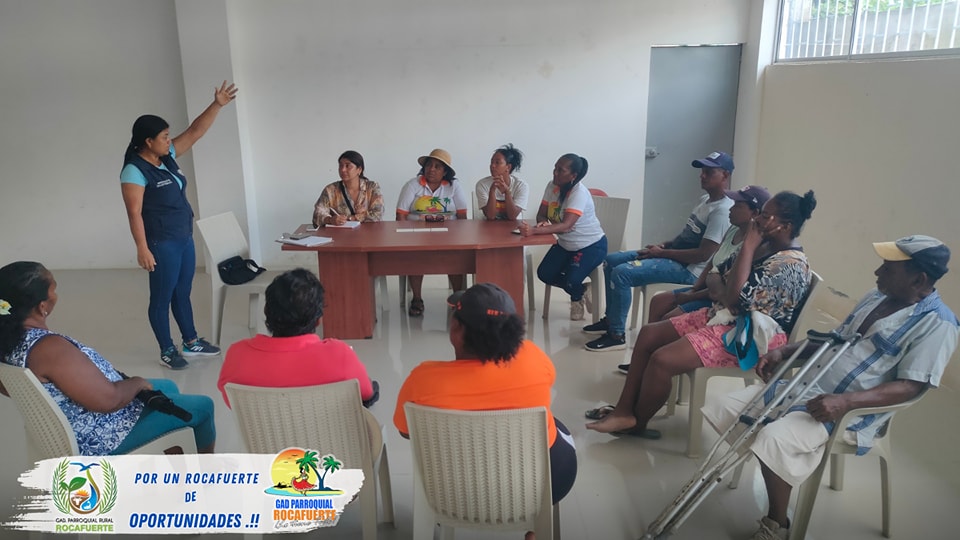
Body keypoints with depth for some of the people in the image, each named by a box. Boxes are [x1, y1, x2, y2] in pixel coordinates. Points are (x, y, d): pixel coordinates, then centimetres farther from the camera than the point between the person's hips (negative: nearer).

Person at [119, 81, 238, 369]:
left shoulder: (168, 156, 5)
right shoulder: (135, 170, -17)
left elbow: (195, 132, 5)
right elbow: (134, 213, -18)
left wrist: (217, 104, -1)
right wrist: (142, 248, -20)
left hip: (185, 238, 8)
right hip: (162, 244, -8)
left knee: (183, 293, 18)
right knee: (162, 297, 5)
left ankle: (191, 342, 30)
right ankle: (167, 351, 17)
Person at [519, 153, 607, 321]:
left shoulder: (579, 193, -28)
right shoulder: (552, 187, -6)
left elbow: (566, 225, -39)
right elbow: (541, 214, -3)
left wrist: (533, 231, -51)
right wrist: (542, 222, -30)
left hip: (591, 246, -7)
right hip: (565, 244, 7)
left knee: (571, 281, -23)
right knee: (544, 274, -6)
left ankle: (577, 297, 16)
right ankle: (579, 290, 19)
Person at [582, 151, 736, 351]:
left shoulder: (723, 211, -18)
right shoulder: (705, 200, 14)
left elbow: (703, 254, -23)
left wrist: (662, 252, -17)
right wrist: (664, 245, 5)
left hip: (688, 269, -10)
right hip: (673, 255, 11)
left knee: (621, 273, -25)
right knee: (611, 260, 7)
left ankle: (617, 335, -16)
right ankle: (610, 319, 15)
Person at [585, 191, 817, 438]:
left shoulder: (791, 264, -20)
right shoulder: (762, 246, 9)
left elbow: (736, 297, -29)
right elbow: (713, 276, 12)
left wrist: (747, 247, -22)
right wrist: (720, 290, -12)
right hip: (723, 317, 10)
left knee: (661, 360, -22)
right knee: (648, 334, 2)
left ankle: (637, 423, 3)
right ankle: (624, 411, 1)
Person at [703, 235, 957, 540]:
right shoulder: (877, 297, 14)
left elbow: (911, 387, -18)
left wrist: (846, 402, -31)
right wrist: (784, 352, 7)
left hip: (850, 412, -8)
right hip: (804, 387, 9)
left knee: (774, 439, -33)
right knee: (725, 409, -3)